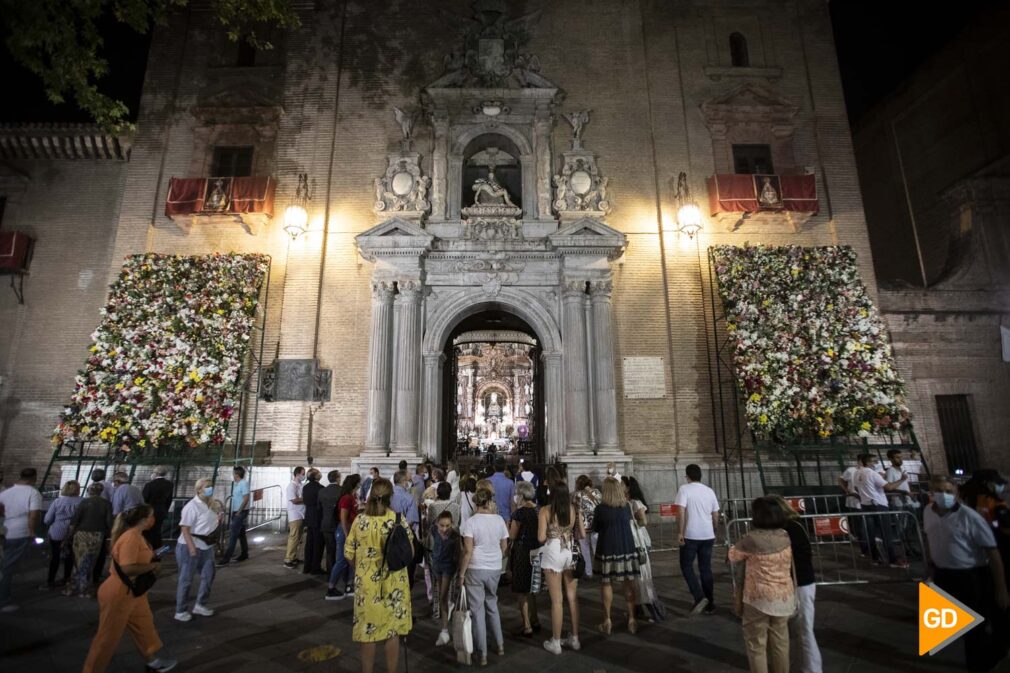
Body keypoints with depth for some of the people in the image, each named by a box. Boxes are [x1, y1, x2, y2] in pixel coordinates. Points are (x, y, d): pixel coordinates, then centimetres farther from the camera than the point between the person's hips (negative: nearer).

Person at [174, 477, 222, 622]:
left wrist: (218, 521, -2)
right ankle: (181, 611, 18)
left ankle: (200, 605, 29)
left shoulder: (212, 504, 6)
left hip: (207, 546, 8)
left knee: (208, 576, 14)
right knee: (186, 579, 4)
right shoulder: (192, 506, -19)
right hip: (190, 546, -8)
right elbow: (185, 528, -22)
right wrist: (191, 547, -26)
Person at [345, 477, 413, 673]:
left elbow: (349, 553, -2)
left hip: (367, 583, 1)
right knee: (392, 631, 15)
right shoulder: (399, 520, -12)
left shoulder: (360, 520, -9)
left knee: (367, 631, 16)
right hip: (393, 583, 0)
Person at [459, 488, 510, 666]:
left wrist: (461, 573, -7)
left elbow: (468, 551, -16)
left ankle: (482, 653, 16)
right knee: (492, 605, 23)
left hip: (476, 569, -4)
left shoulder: (471, 522, -13)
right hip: (495, 569, 4)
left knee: (478, 610, 8)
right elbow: (504, 546, 8)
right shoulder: (499, 520, -2)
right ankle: (500, 645, 30)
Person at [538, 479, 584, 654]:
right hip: (571, 553, 4)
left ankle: (555, 643, 16)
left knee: (557, 600, 5)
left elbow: (541, 538, -11)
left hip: (553, 553, -3)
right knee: (573, 597, 15)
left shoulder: (546, 511, -9)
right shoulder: (574, 510, 0)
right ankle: (575, 638, 25)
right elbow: (582, 534, 5)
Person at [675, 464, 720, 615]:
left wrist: (681, 532, -12)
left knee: (687, 567, 7)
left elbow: (681, 511, -18)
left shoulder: (684, 489, -8)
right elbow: (715, 516, 11)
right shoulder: (709, 491, 7)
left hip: (691, 536, -5)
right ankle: (710, 604, 18)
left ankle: (700, 597, -5)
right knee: (706, 569, 14)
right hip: (708, 536, 5)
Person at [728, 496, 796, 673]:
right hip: (784, 597, 6)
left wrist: (740, 544, 11)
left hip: (759, 599, -5)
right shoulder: (785, 537, -5)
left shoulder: (751, 540, -22)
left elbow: (733, 556, -5)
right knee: (780, 642, 20)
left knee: (756, 644, 9)